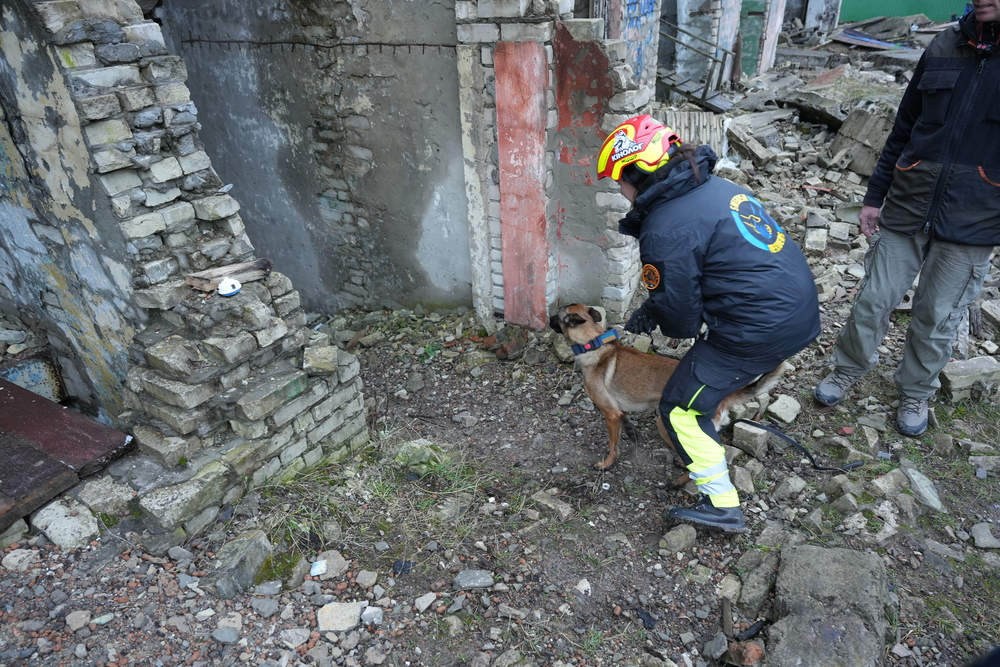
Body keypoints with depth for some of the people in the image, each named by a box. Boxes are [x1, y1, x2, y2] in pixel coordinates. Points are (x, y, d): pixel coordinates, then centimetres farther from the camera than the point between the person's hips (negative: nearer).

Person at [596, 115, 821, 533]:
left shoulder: (664, 232, -19)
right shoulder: (714, 186, 8)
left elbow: (680, 316, -10)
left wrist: (670, 323, 13)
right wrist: (651, 310, 16)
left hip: (761, 330, -9)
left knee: (681, 409, 4)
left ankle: (722, 506, 14)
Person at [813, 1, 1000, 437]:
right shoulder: (945, 47, 2)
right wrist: (874, 196, 9)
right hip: (906, 207, 2)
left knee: (937, 318, 10)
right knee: (874, 299, 8)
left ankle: (915, 393, 31)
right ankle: (848, 371, 30)